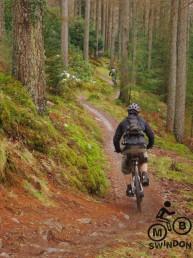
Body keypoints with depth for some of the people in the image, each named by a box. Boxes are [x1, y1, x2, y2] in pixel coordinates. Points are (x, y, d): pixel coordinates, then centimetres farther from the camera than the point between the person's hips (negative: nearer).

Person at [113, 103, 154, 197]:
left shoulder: (123, 122, 19)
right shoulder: (142, 121, 21)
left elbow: (116, 138, 16)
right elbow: (151, 135, 20)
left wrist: (118, 149, 34)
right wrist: (149, 146, 39)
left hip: (128, 147, -1)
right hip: (141, 146, 1)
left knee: (126, 168, 24)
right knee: (143, 162, 32)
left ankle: (129, 188, 21)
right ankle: (144, 176, 3)